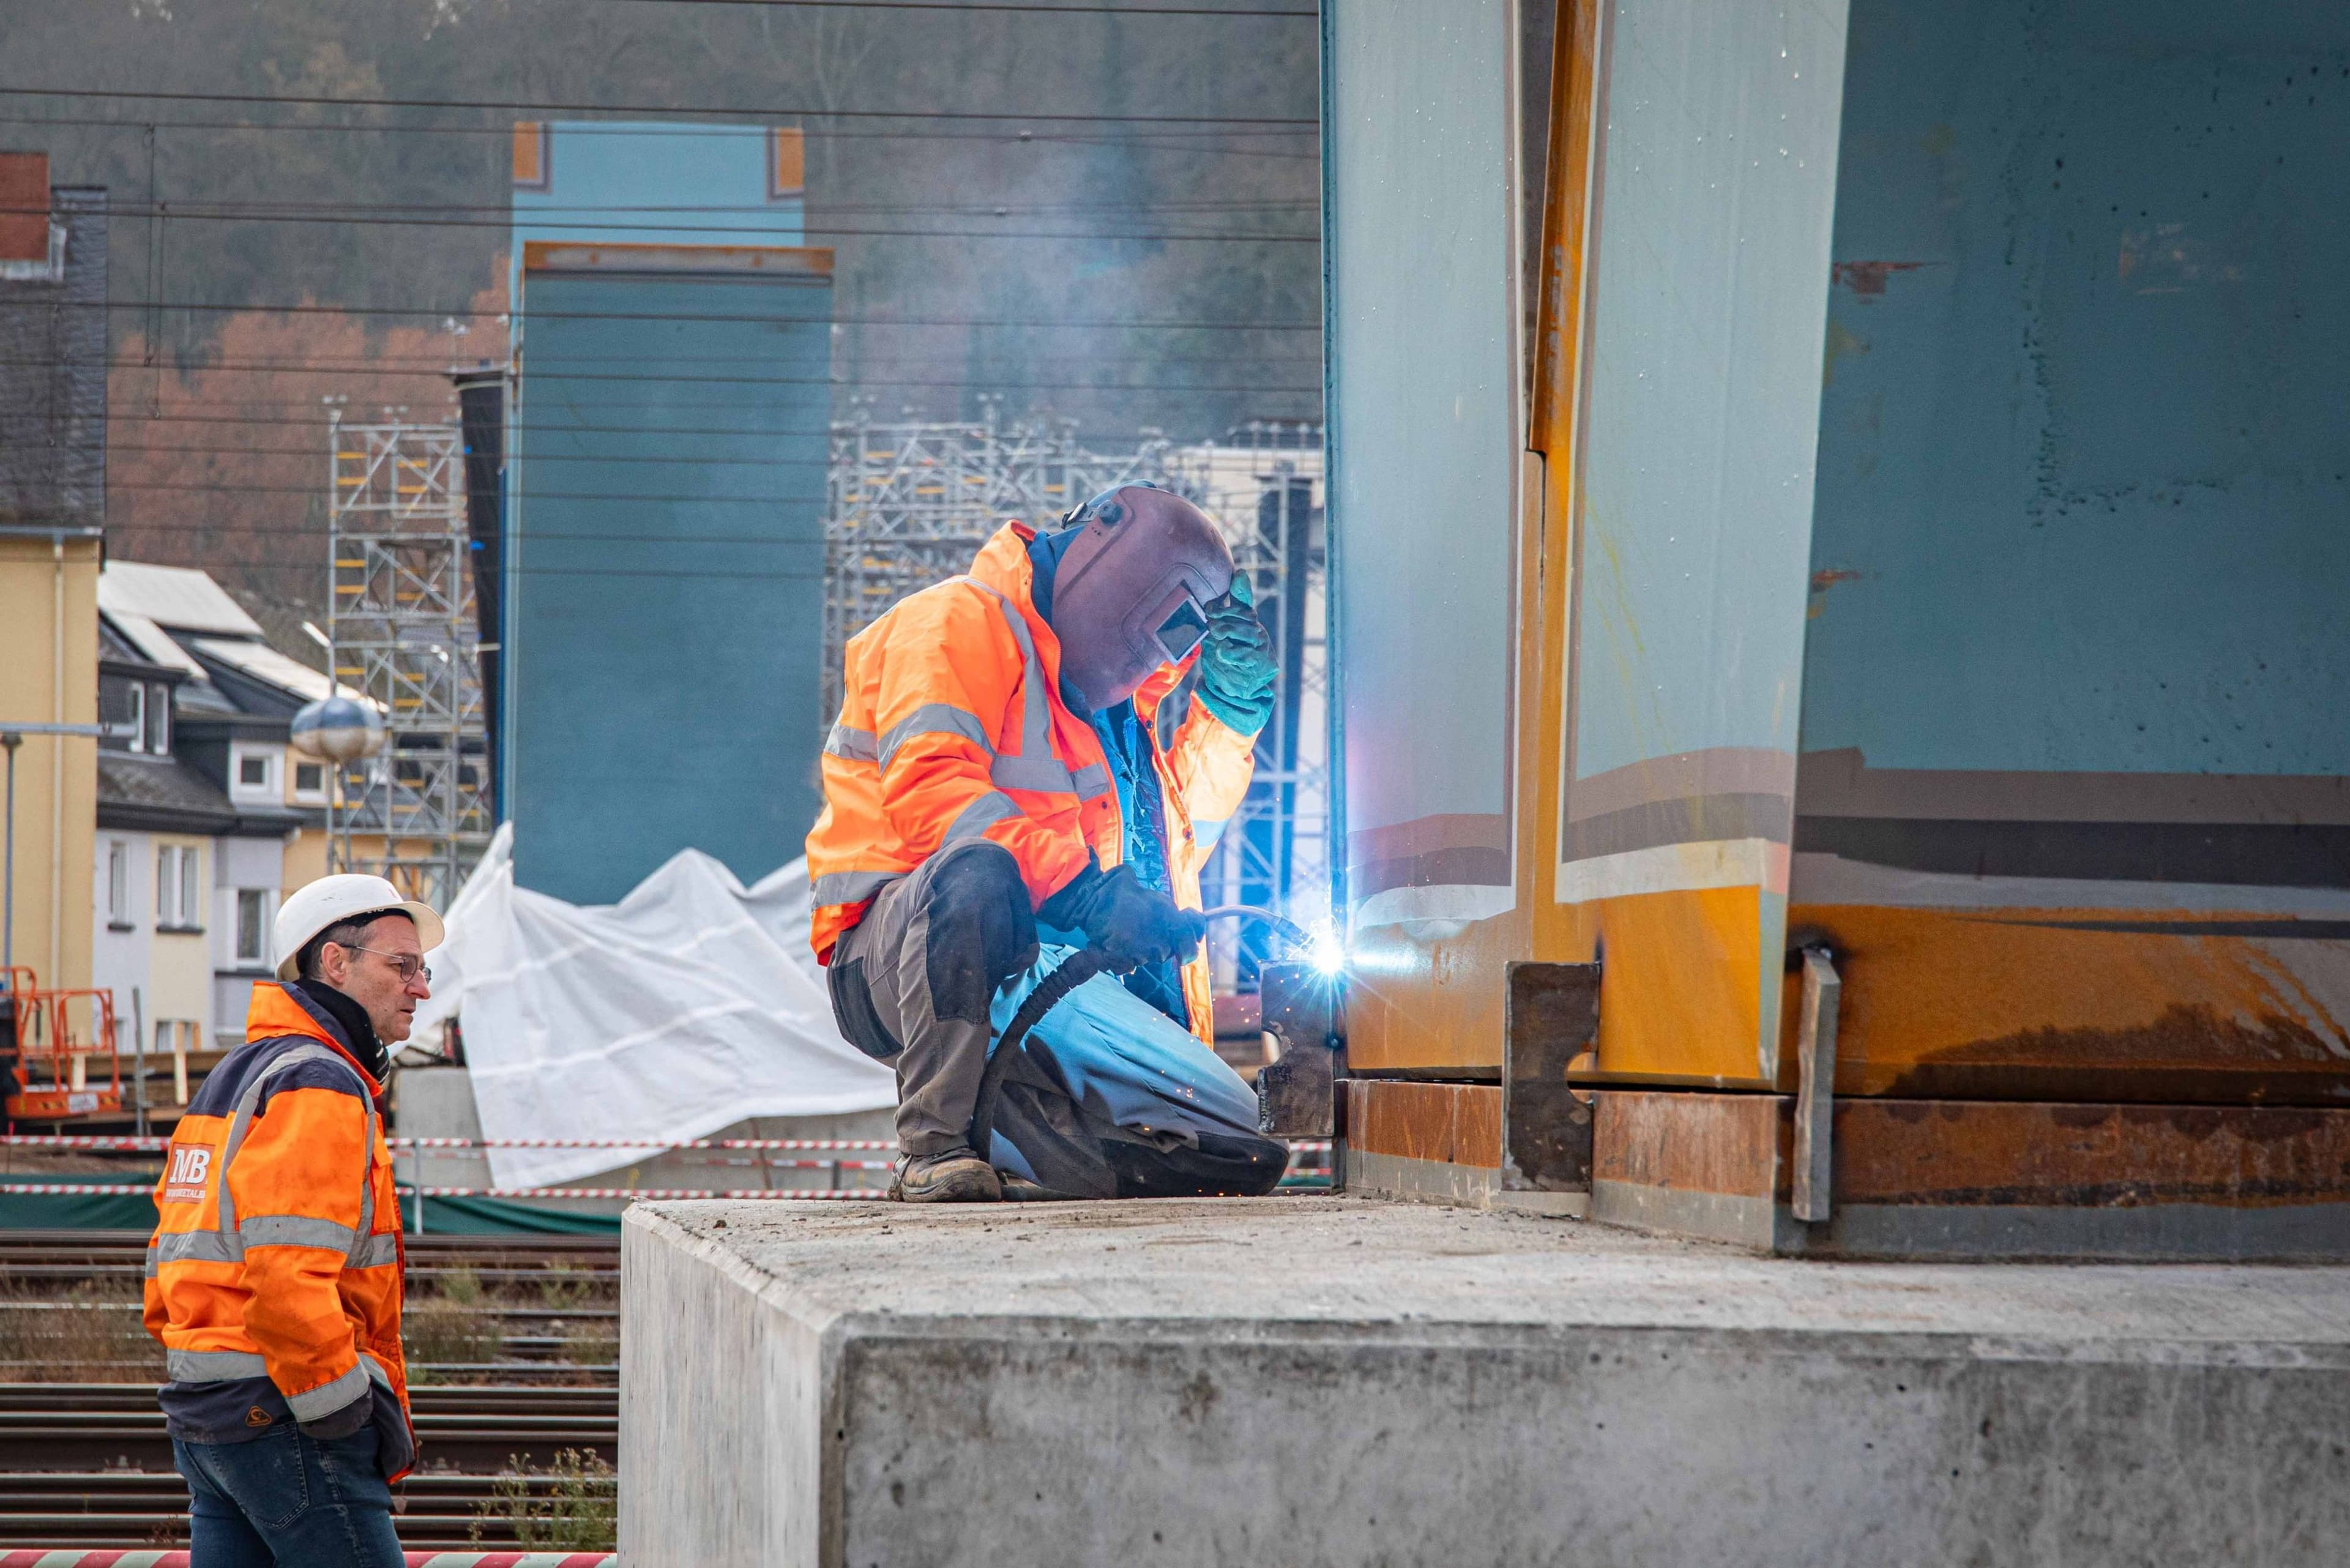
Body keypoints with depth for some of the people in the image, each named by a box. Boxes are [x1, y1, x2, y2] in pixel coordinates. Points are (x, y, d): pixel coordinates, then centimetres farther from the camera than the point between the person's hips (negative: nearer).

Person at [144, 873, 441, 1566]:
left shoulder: (232, 1077, 20)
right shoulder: (321, 1084, -12)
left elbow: (172, 1256, 21)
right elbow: (288, 1270, -23)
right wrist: (350, 1408, -17)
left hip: (200, 1411, 10)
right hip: (283, 1413, -10)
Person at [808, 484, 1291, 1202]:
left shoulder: (1107, 703, 26)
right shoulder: (960, 622, -1)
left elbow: (1178, 834, 36)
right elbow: (930, 790, -19)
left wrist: (1231, 708, 24)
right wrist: (1083, 889, -29)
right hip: (899, 952, -7)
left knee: (1249, 1154, -7)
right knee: (975, 871, -42)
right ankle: (936, 1143, -41)